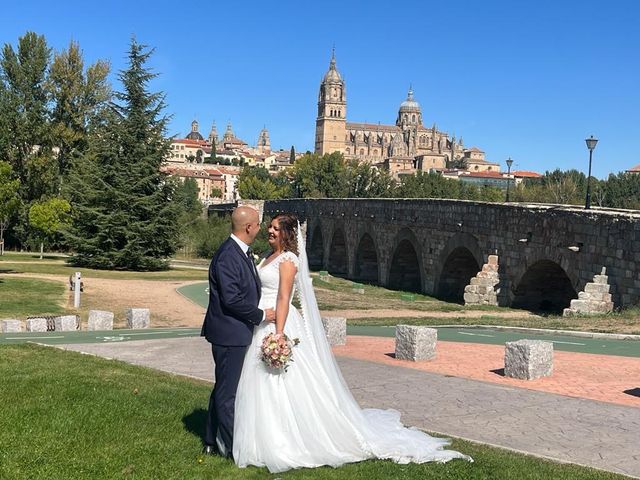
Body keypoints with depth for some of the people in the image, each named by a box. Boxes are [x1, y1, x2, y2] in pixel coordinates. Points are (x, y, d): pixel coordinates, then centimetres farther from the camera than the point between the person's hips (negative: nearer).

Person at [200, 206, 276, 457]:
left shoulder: (242, 252, 9)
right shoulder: (227, 255, -21)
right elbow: (232, 299, -24)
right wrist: (261, 315, -15)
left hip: (236, 333, 10)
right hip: (229, 333, -10)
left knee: (223, 388, 18)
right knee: (227, 391, 2)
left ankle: (212, 441, 31)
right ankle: (230, 446, 14)